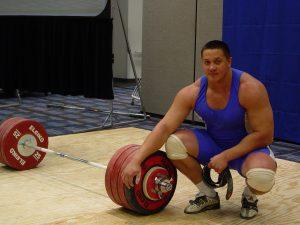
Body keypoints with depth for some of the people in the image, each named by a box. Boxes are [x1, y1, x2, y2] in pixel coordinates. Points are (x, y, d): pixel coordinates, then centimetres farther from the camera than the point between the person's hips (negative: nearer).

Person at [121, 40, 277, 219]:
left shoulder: (250, 89, -26)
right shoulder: (192, 93, -16)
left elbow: (264, 135, -23)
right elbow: (165, 127, -20)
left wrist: (226, 156, -27)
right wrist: (136, 160, -30)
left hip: (248, 147, -4)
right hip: (213, 144, 4)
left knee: (262, 176, -38)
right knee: (173, 143, -23)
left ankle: (250, 197, 3)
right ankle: (208, 195, 1)